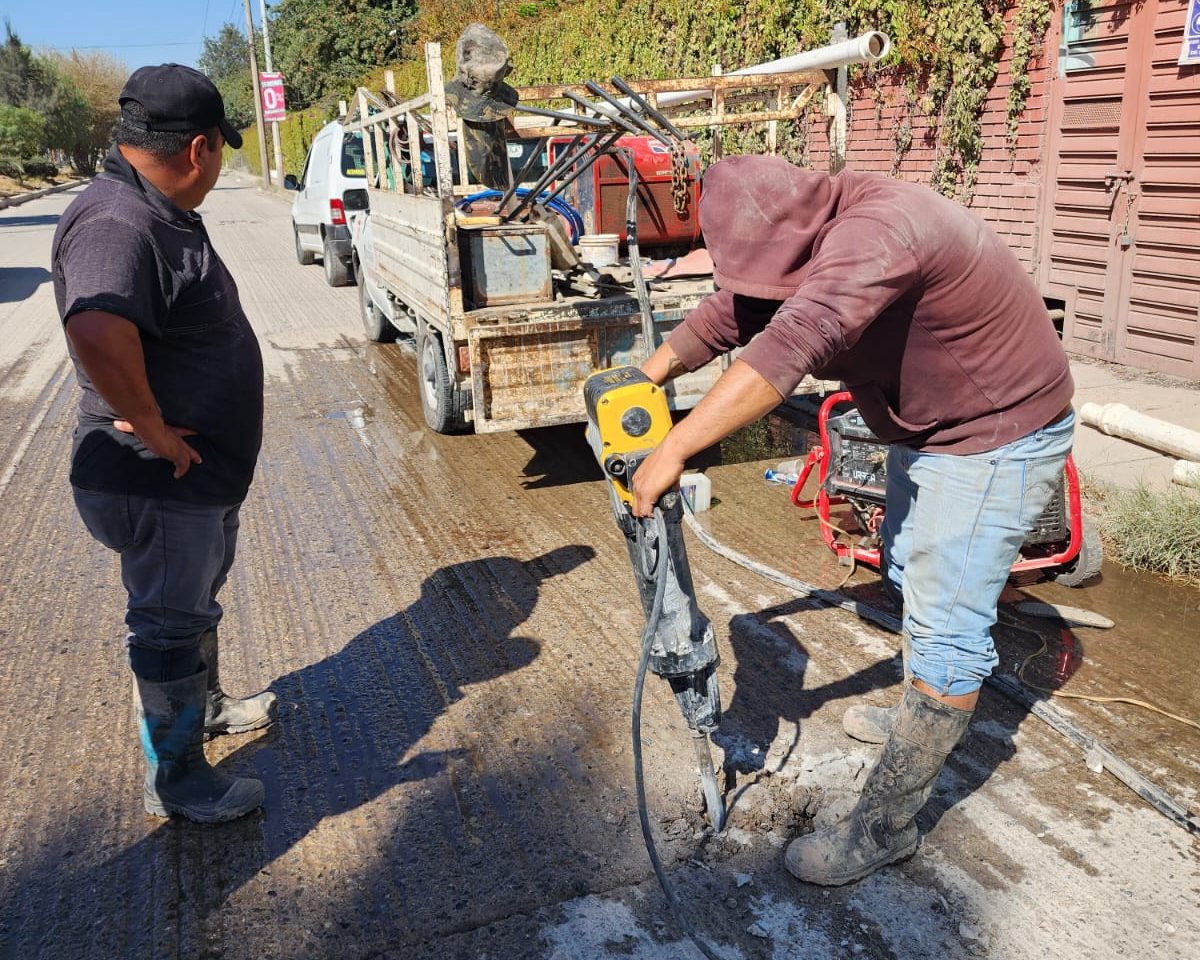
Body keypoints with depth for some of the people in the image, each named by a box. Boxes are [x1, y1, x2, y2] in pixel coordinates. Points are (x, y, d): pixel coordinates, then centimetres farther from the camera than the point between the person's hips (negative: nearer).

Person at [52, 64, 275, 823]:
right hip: (160, 483, -10)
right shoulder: (116, 225, -27)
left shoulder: (161, 212, 6)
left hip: (205, 471, 10)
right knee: (170, 627, 7)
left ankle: (207, 704, 51)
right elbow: (98, 335, -46)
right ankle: (176, 782, 27)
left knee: (198, 600, 28)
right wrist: (155, 433, -32)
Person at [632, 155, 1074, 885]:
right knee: (909, 576, 24)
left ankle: (886, 826, 0)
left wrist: (674, 450, -49)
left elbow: (789, 348, -48)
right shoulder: (807, 245, -5)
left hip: (997, 439, -10)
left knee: (947, 623, -9)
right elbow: (728, 314, 4)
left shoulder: (876, 230, -36)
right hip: (925, 427, 10)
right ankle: (930, 720, 46)